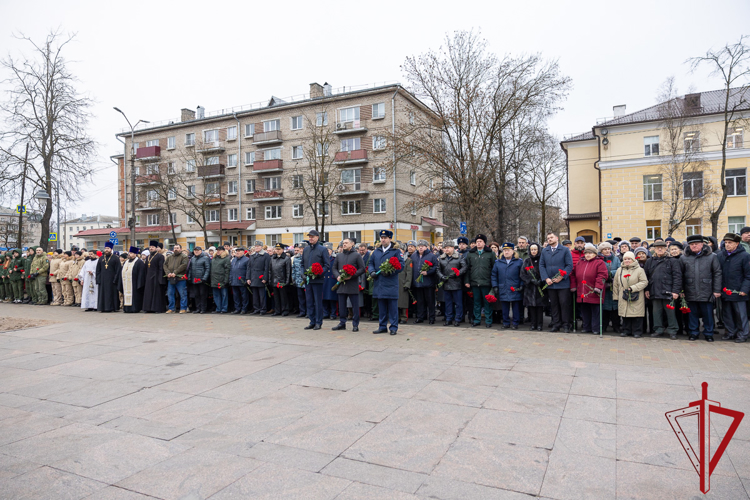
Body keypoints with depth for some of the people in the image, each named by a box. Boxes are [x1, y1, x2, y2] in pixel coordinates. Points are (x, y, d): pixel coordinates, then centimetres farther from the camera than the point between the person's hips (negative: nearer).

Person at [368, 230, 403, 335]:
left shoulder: (396, 251, -1)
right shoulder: (376, 251, 15)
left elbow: (401, 265, -8)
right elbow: (371, 264, 18)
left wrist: (390, 271, -19)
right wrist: (372, 271, -3)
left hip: (391, 284, -5)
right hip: (379, 284, 5)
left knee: (392, 306, -1)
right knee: (381, 307, 11)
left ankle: (394, 327, 7)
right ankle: (383, 326, 20)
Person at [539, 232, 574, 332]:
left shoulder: (565, 250, 1)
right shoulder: (544, 251, 12)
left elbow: (569, 265, -4)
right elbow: (541, 265, 8)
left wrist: (561, 277, -13)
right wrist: (546, 278, -5)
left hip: (563, 283, -3)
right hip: (550, 283, 3)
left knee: (564, 303, -2)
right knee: (553, 304, 8)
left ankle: (566, 325, 7)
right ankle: (556, 324, 15)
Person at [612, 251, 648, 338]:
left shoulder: (639, 270, -1)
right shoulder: (619, 270, 11)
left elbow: (644, 282, -7)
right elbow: (615, 284, 16)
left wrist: (632, 288, -15)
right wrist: (616, 295, 12)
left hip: (636, 298, -3)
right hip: (623, 298, 3)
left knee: (637, 315, -1)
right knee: (625, 314, 7)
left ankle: (637, 331, 10)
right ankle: (626, 330, 18)